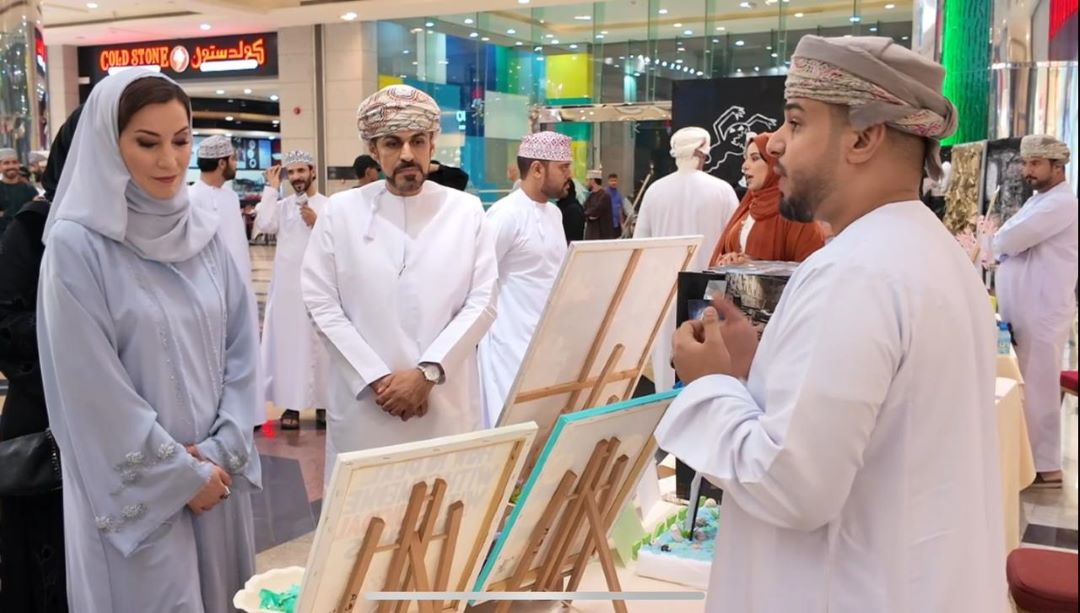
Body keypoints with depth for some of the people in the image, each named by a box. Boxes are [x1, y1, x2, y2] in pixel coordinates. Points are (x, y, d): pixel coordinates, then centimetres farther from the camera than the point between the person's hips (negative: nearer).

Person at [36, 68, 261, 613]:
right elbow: (92, 389, -14)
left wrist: (221, 451, -5)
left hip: (216, 474, 5)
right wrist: (182, 474, -10)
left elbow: (240, 347, 5)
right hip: (136, 490, -5)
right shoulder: (76, 245, -12)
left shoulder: (202, 233, 3)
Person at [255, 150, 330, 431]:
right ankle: (291, 404, 9)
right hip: (287, 284, 2)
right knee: (288, 342, 3)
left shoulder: (330, 206, 0)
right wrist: (271, 188, -4)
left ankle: (323, 403, 11)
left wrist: (317, 224, -16)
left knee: (319, 343, 4)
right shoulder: (282, 206, 8)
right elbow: (263, 225, -10)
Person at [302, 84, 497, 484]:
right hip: (364, 402, 0)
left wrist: (428, 372, -11)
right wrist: (375, 378, -9)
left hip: (447, 401, 1)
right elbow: (322, 304, -2)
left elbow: (482, 302, -1)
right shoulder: (341, 211, 2)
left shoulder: (466, 210, 4)